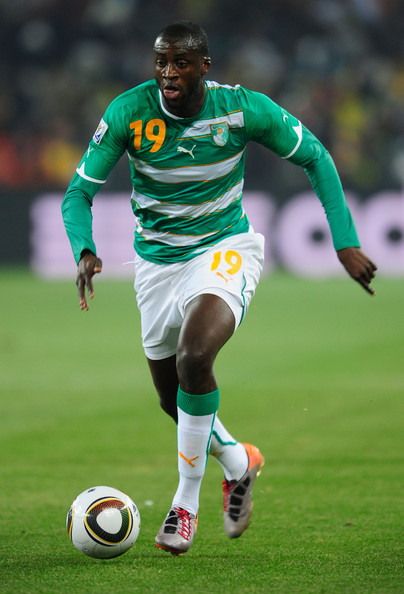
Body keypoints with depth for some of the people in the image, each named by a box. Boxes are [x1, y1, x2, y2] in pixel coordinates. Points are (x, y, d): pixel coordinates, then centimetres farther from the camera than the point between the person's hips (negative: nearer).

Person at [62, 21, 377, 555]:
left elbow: (314, 157, -3)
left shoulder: (243, 109, -17)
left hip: (225, 249, -3)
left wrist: (346, 243, -9)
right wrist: (85, 252, -33)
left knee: (193, 358, -30)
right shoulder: (129, 112, -17)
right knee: (174, 401, 12)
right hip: (158, 260, 3)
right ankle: (238, 461, 46)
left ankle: (187, 501, -13)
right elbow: (79, 192, -13)